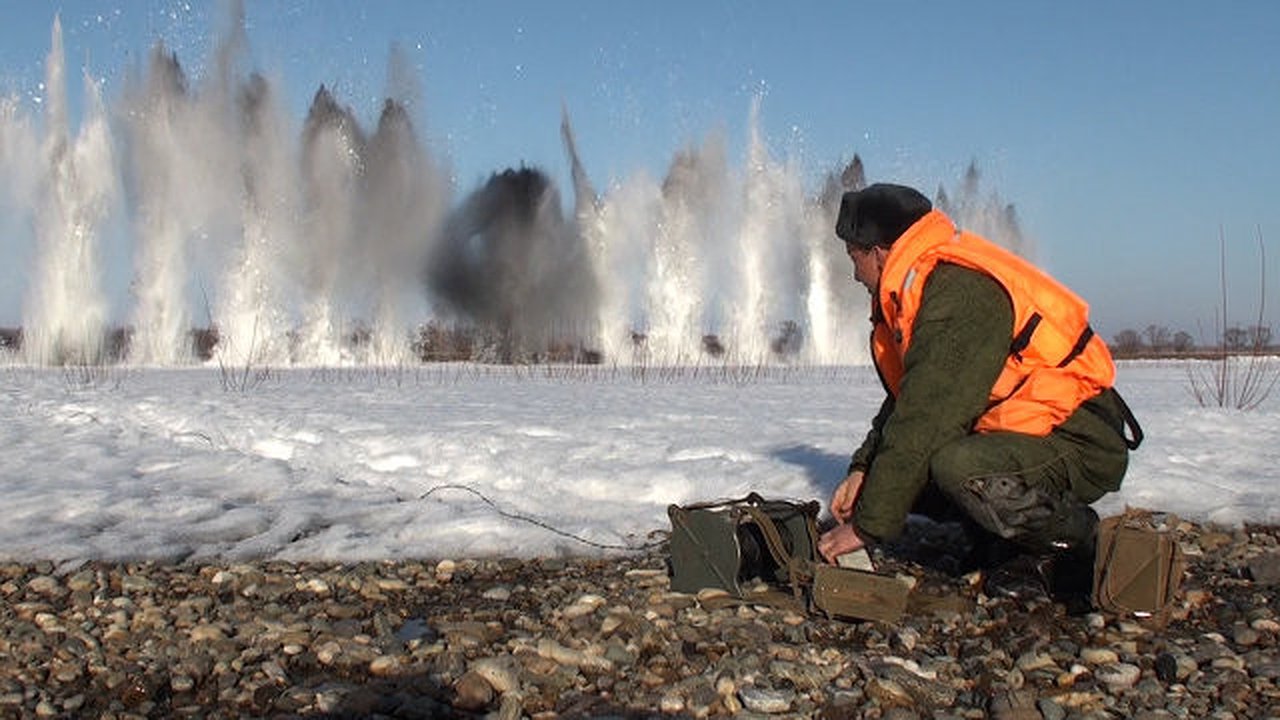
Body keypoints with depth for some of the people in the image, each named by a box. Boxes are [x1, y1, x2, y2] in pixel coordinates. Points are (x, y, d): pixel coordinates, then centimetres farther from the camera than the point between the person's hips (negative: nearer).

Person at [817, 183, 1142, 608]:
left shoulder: (960, 291, -23)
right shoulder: (922, 288, 10)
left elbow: (925, 419, -26)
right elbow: (903, 402, 14)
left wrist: (867, 525, -22)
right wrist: (863, 470, 0)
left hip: (1083, 444, -10)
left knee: (959, 469, -36)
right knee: (899, 471, 0)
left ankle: (1076, 544, -9)